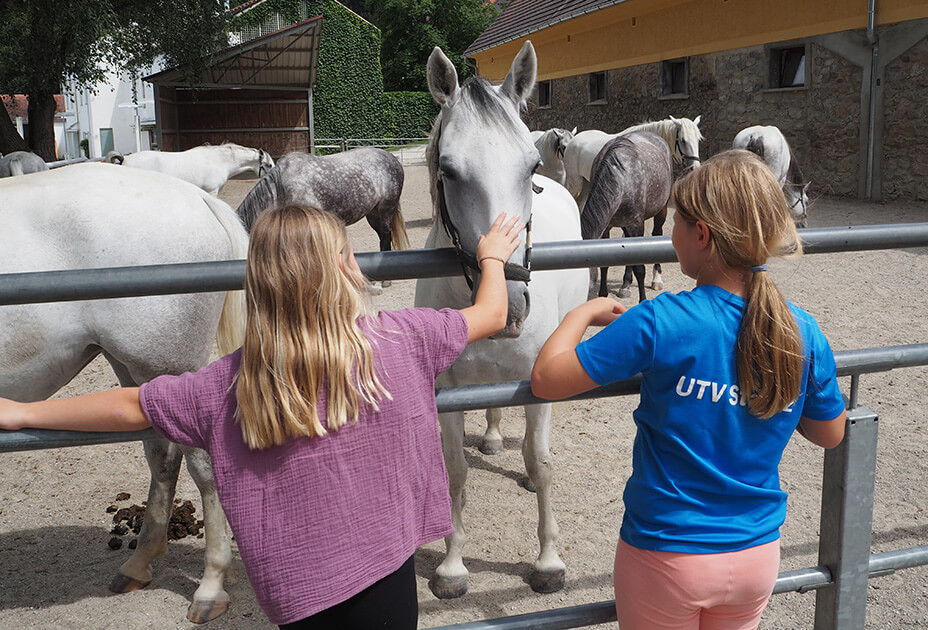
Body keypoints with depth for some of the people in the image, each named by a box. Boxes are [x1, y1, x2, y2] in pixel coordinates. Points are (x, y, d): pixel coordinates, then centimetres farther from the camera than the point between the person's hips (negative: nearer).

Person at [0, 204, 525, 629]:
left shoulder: (232, 383, -10)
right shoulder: (398, 338, -13)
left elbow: (128, 408, -2)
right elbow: (491, 316, 1)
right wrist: (493, 258, 22)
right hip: (383, 570, -1)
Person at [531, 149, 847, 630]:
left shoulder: (659, 323, -25)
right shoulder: (804, 334, -11)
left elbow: (546, 379, -18)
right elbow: (831, 434, 5)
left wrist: (584, 312, -2)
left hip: (666, 558, -4)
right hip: (758, 554, 4)